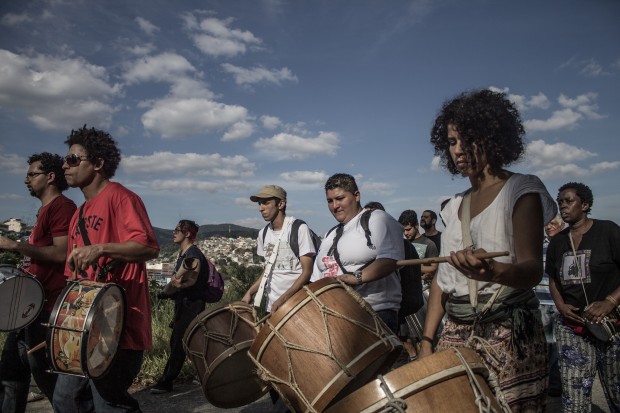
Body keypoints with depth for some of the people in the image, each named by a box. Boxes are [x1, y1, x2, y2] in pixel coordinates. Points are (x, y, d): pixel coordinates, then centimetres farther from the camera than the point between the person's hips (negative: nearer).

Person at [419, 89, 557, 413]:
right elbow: (442, 277, 11)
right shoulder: (456, 205, 11)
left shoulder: (521, 191, -5)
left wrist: (491, 270, -39)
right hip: (456, 333, 5)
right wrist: (427, 340, 6)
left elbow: (533, 269, -18)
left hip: (510, 332, -5)